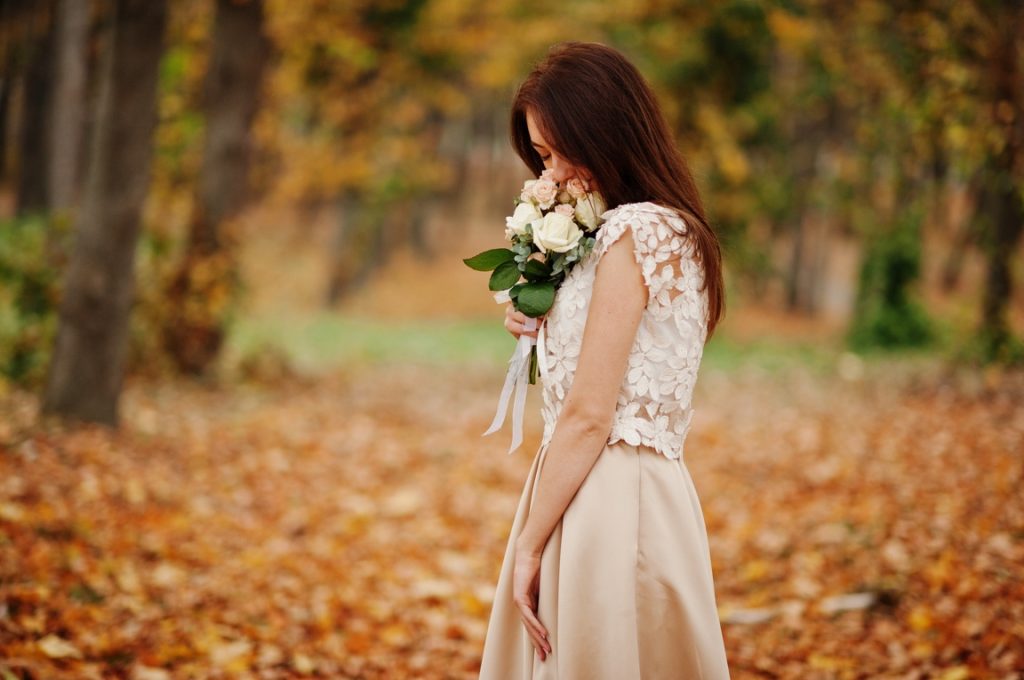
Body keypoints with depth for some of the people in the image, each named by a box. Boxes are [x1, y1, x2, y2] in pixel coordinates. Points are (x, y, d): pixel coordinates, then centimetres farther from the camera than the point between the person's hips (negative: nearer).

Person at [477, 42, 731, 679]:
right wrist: (545, 324, 5)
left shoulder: (633, 230, -15)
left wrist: (529, 544, -12)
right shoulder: (678, 231, 14)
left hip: (606, 501, -10)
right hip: (653, 481, 10)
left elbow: (588, 415, -18)